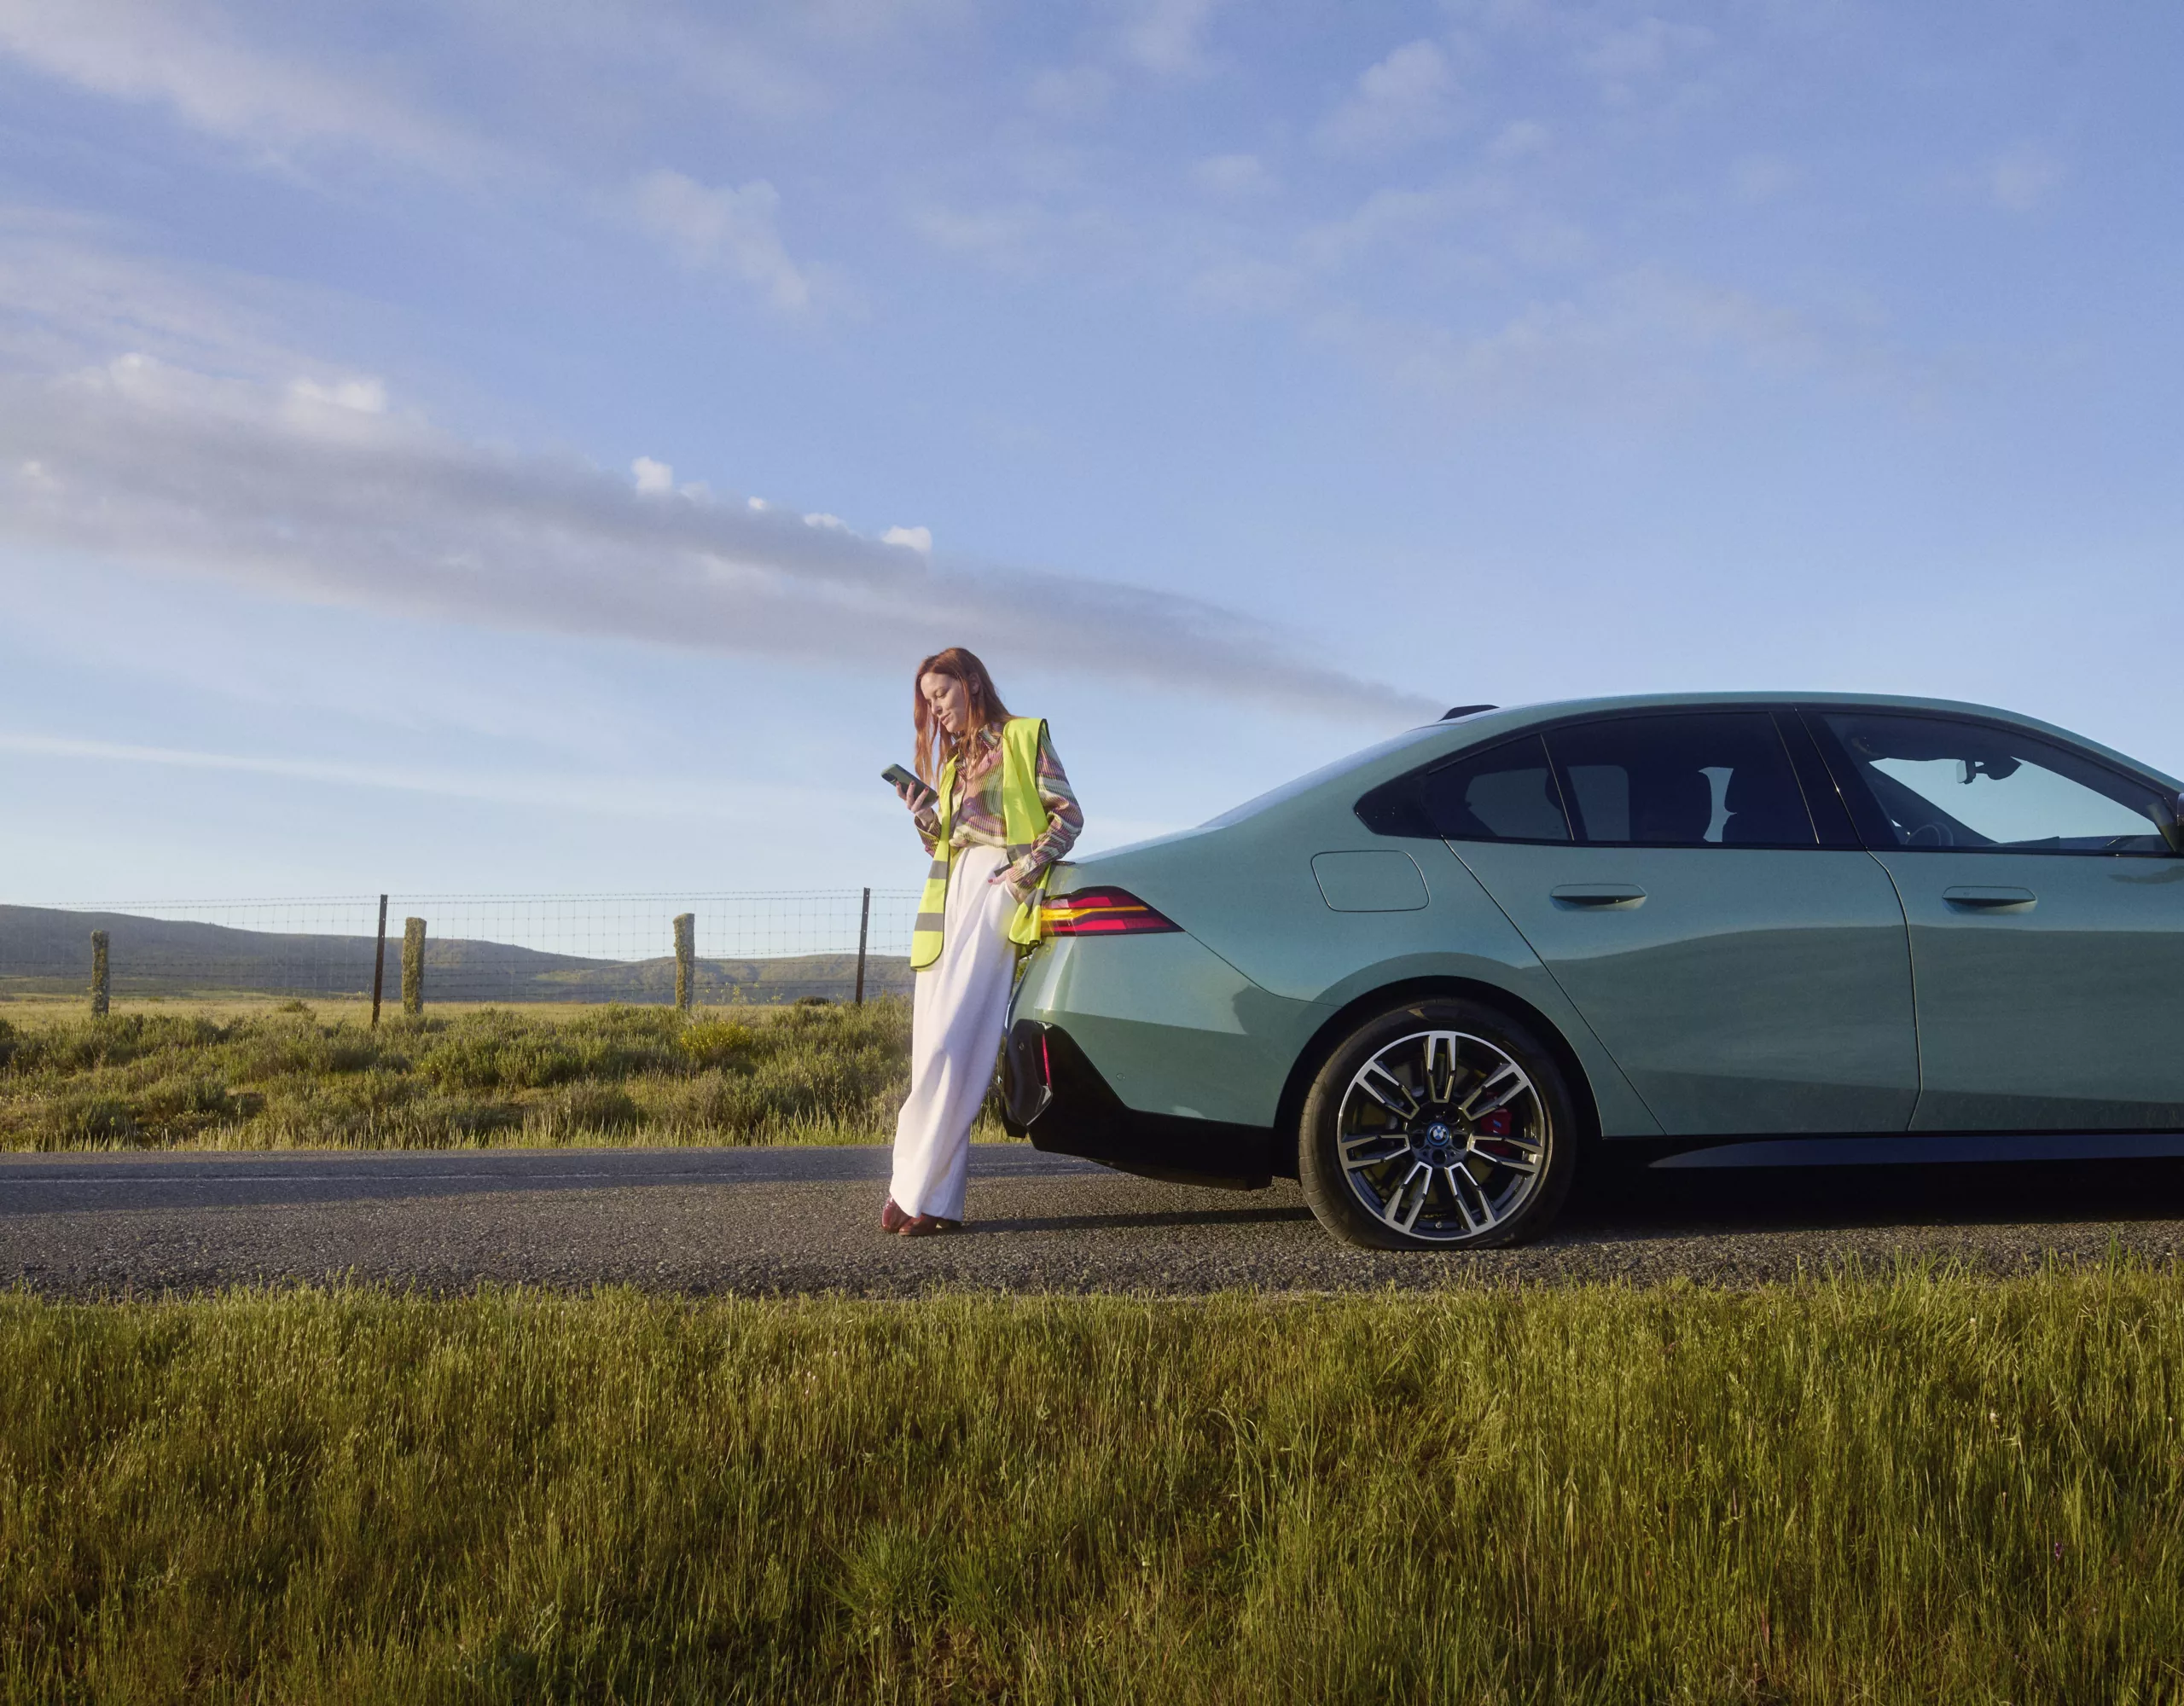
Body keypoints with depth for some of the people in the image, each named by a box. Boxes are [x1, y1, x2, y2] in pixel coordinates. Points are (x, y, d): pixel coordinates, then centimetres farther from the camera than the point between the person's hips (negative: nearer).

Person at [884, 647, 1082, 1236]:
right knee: (934, 1050, -3)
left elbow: (1068, 815, 0)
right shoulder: (953, 760, 27)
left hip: (1000, 891, -7)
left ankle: (919, 1193, -16)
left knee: (951, 1046, -16)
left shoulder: (1023, 736, 8)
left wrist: (1029, 868, -12)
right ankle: (933, 1194, -3)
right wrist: (924, 816, 3)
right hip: (950, 896, 7)